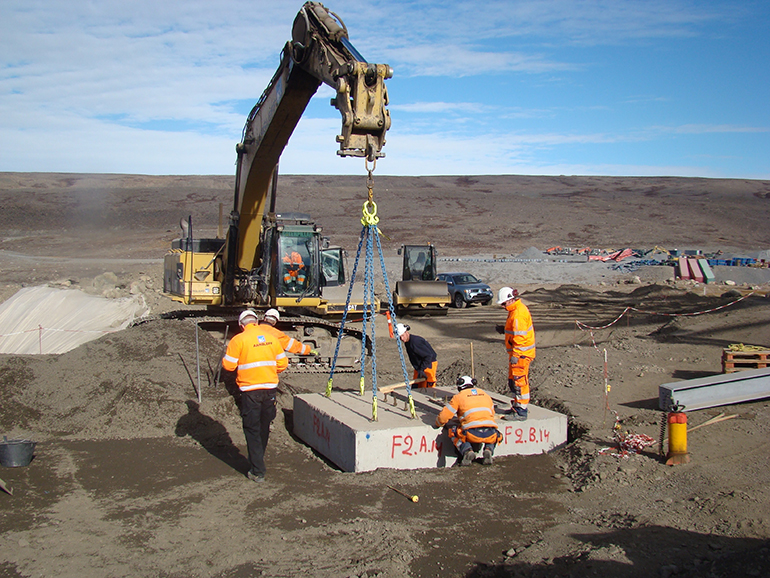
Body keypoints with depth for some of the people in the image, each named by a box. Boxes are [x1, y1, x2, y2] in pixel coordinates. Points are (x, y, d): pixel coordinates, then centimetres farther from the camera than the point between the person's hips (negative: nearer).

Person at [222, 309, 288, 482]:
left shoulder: (239, 340, -9)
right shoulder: (271, 337, 3)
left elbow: (228, 365, -8)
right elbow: (282, 364, 6)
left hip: (250, 390, -4)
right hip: (270, 388, 4)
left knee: (252, 430, 4)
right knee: (264, 428, 19)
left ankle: (257, 471, 3)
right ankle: (258, 460, 37)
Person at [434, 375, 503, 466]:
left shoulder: (459, 396, 13)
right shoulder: (485, 394, 26)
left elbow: (443, 417, 12)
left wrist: (438, 424, 33)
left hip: (472, 433, -4)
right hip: (490, 435, 4)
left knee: (452, 431, 21)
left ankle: (467, 451, -2)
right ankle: (488, 450, 7)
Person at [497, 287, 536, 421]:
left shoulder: (518, 314, -21)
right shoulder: (516, 309, 13)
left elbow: (519, 336, -24)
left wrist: (515, 355, -23)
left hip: (521, 354, -11)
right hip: (519, 353, 11)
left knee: (519, 382, -7)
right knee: (513, 380, 18)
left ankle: (521, 413, -3)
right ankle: (517, 407, 28)